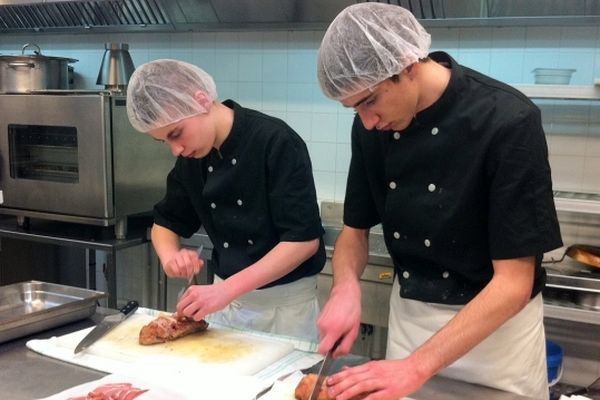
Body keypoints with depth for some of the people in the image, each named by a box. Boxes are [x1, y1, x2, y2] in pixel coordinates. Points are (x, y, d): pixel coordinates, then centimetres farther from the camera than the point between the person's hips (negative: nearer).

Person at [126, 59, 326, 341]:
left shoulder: (276, 142, -21)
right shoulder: (191, 159, -1)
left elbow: (305, 239, -24)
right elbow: (166, 221, 12)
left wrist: (226, 289, -27)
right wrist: (170, 256, -11)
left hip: (285, 301, -5)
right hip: (225, 297, 6)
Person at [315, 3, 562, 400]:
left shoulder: (508, 121, -24)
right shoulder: (372, 126, -8)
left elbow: (514, 282, -23)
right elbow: (355, 229, 3)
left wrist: (418, 366, -27)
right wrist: (346, 287, -17)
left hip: (497, 319, -4)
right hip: (408, 314, 5)